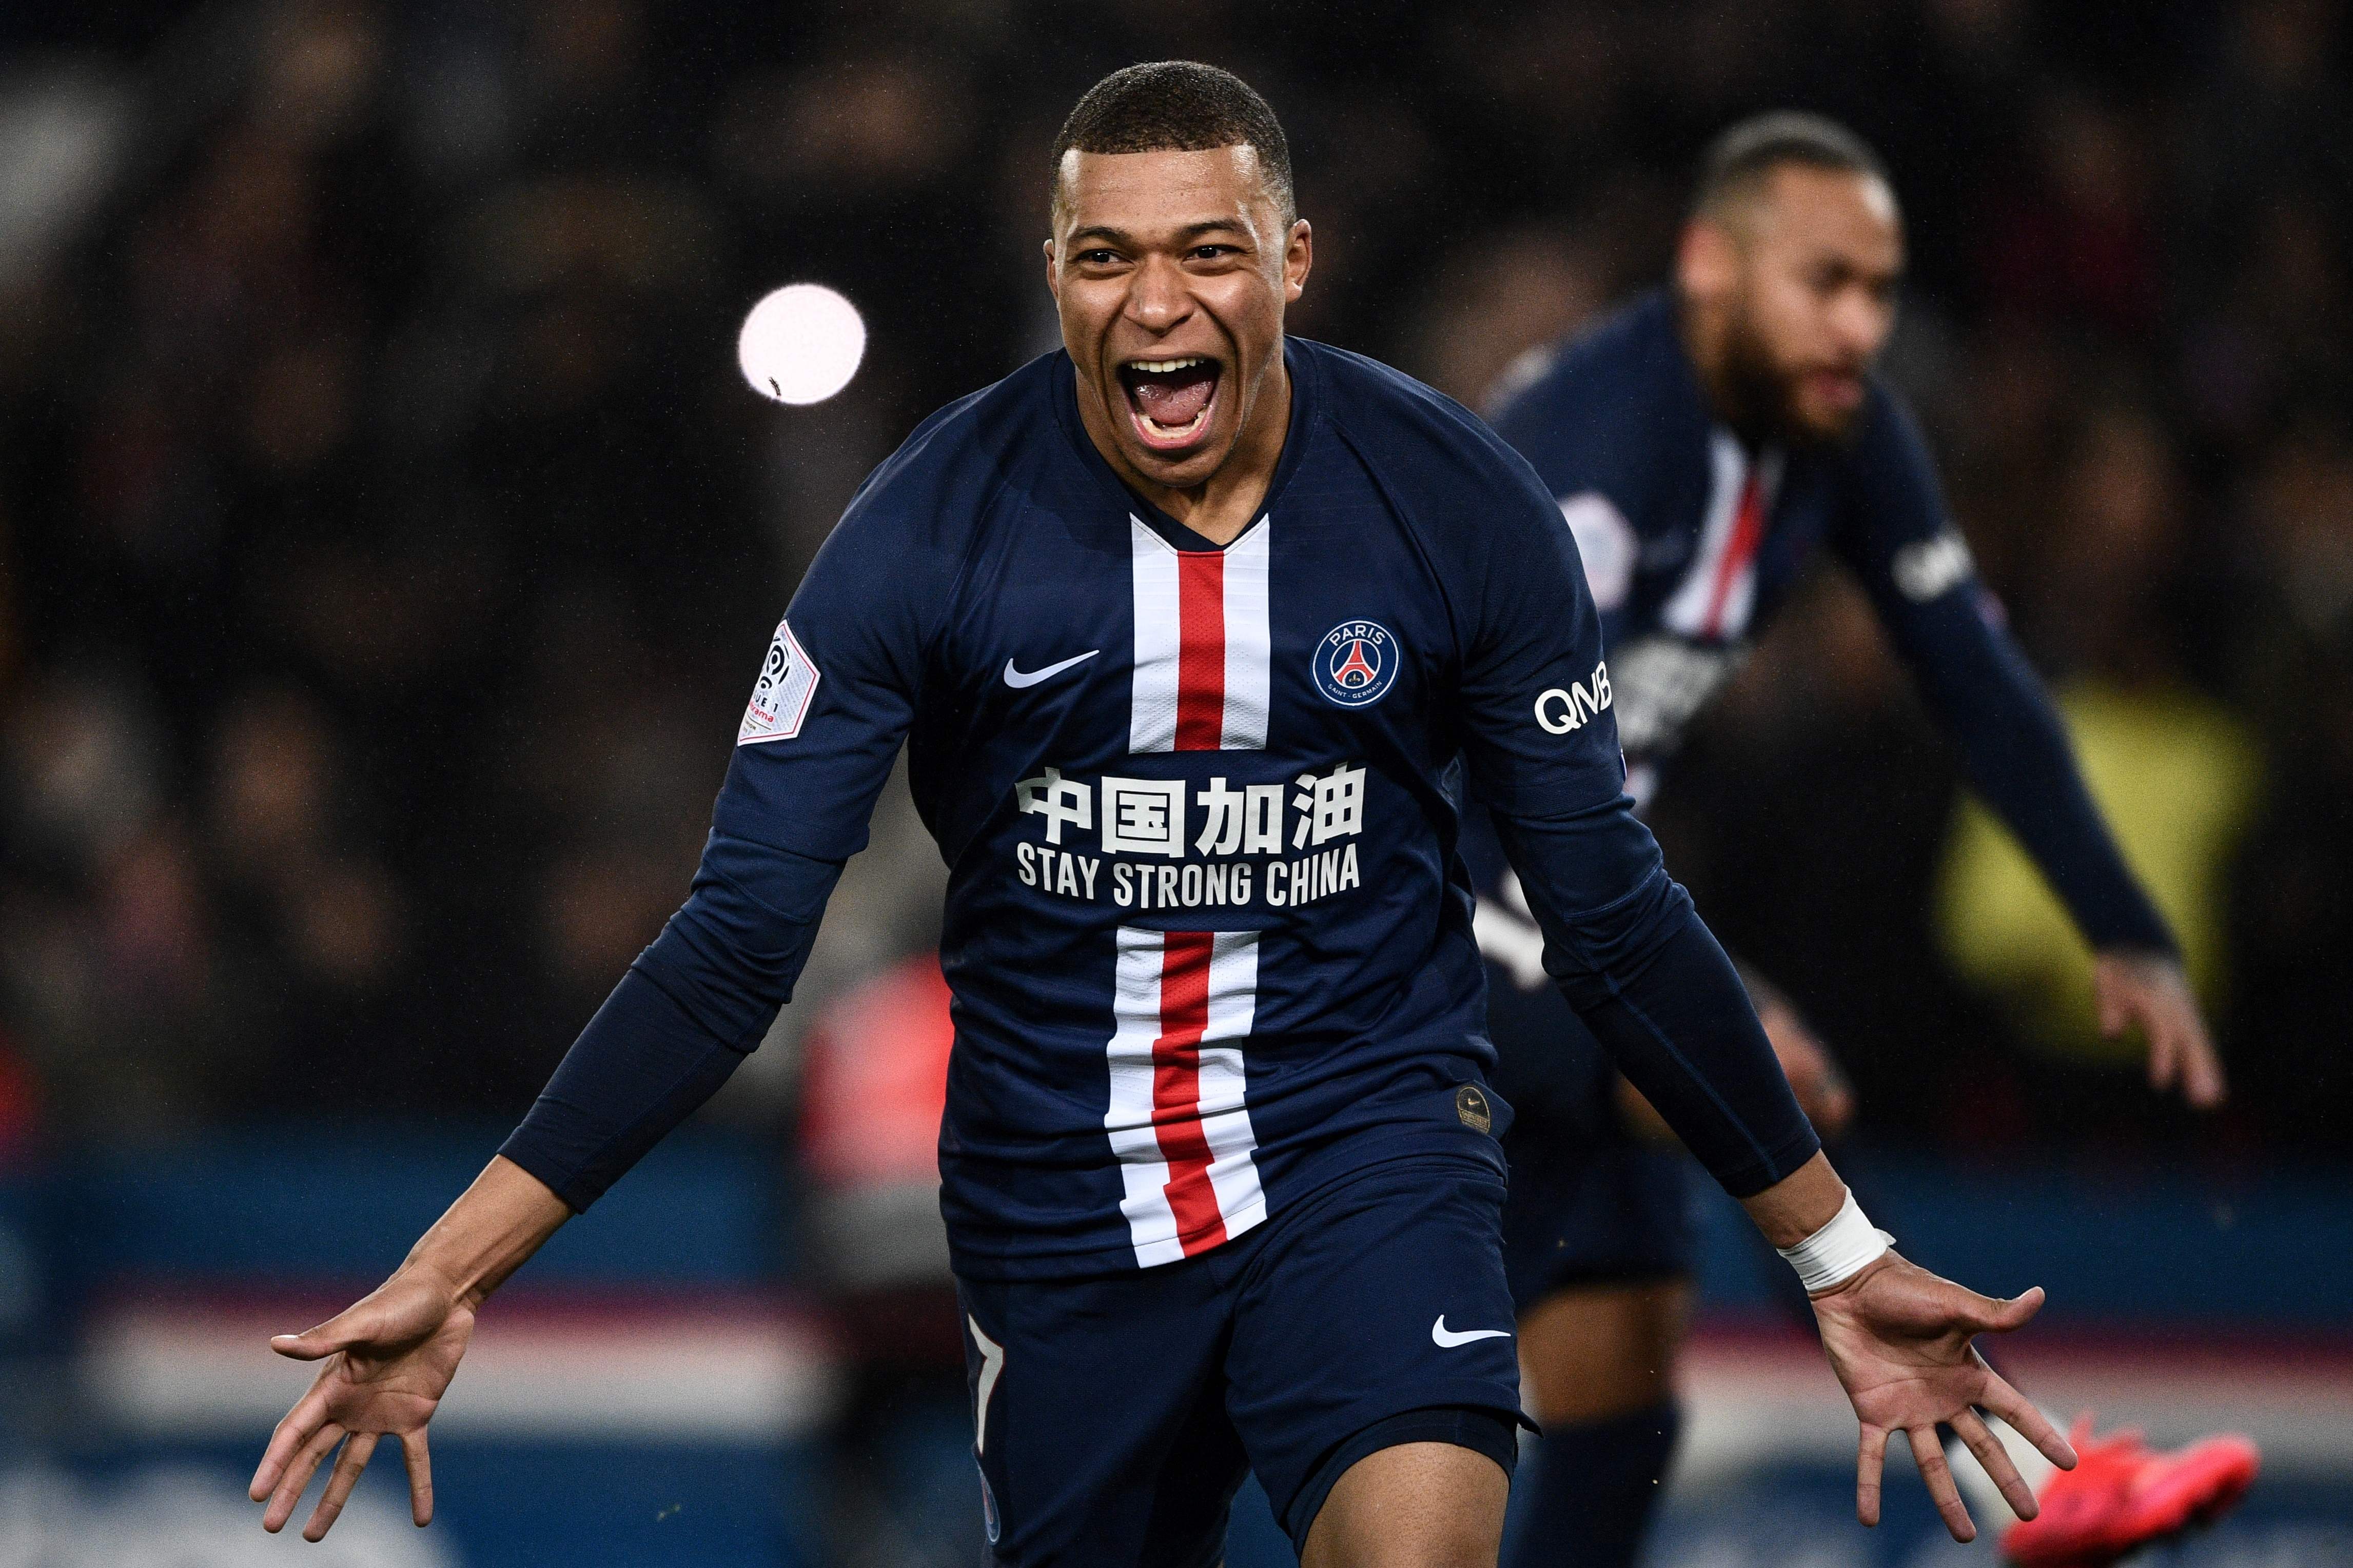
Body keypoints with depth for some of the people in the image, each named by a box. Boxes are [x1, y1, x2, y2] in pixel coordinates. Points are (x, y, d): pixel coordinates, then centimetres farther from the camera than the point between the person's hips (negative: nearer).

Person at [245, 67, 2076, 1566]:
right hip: (1058, 1206, 1)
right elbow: (737, 945, -8)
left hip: (1364, 1147, -1)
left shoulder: (1461, 507, -8)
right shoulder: (930, 532, -10)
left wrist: (1841, 1258, 5)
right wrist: (449, 1274, -15)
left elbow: (1616, 918, 3)